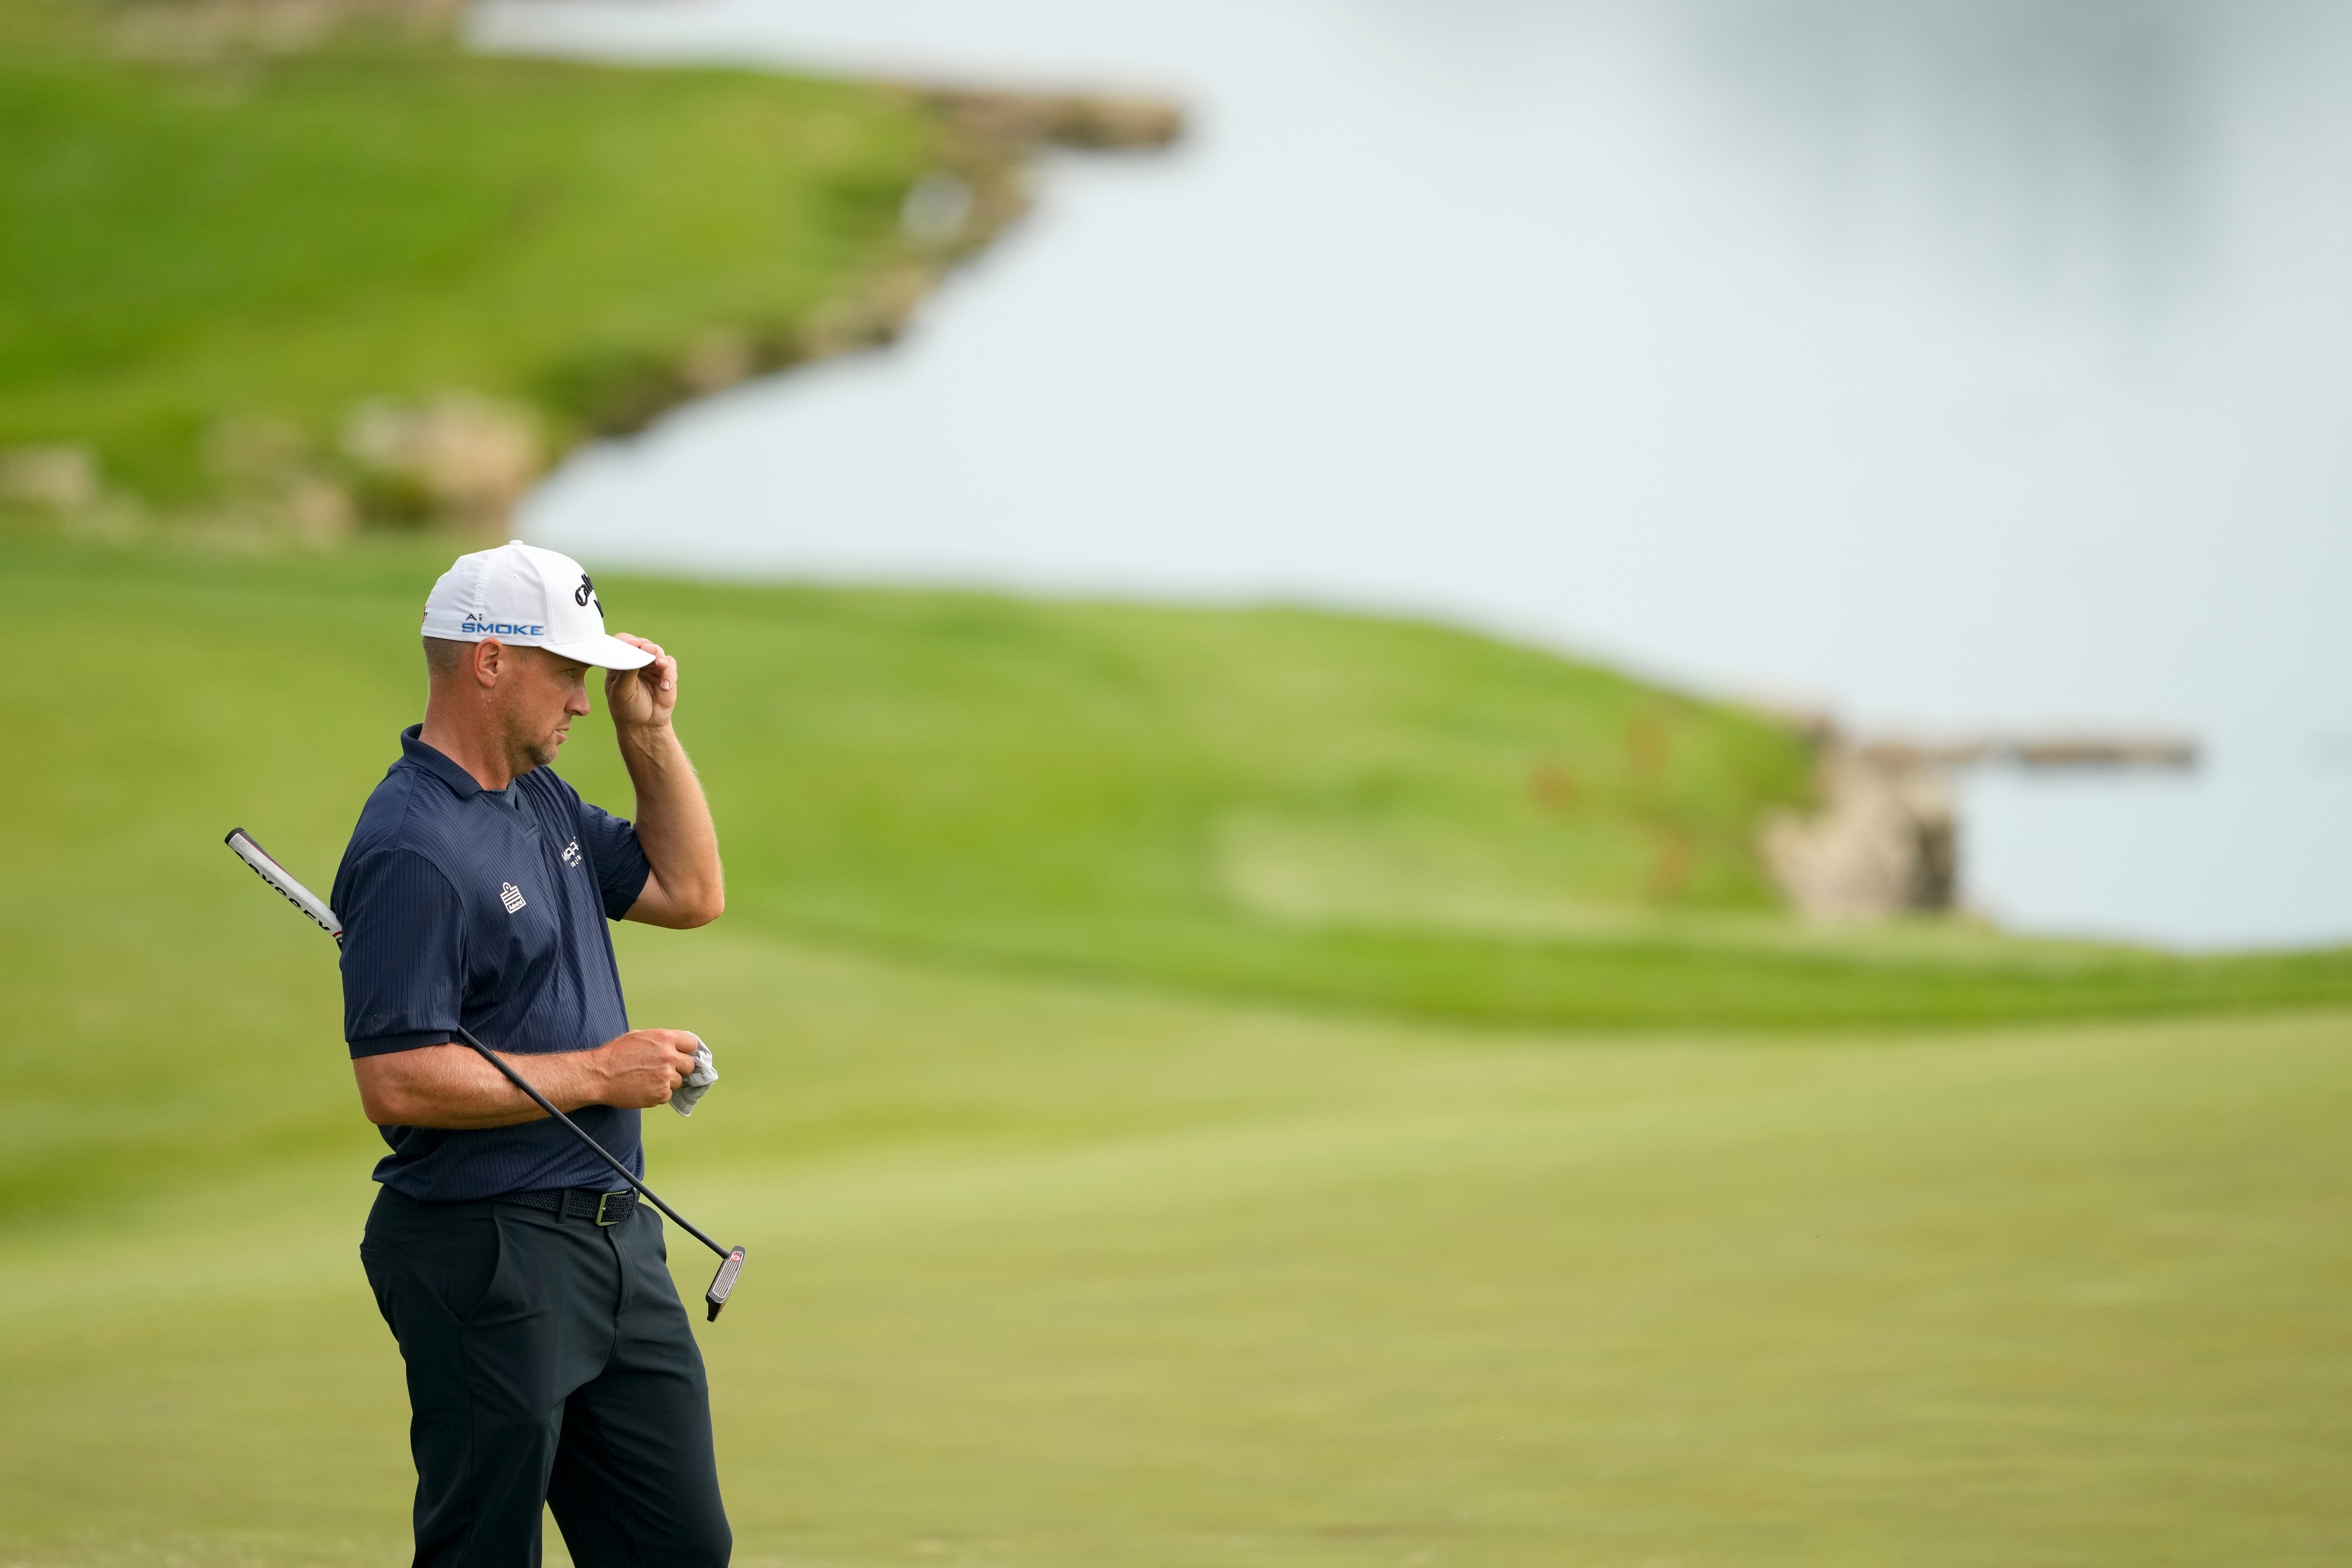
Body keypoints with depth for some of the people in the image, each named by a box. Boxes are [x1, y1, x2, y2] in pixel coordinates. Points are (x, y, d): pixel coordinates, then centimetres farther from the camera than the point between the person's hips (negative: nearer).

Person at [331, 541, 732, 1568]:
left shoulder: (539, 801, 12)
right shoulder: (412, 849, -19)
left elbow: (690, 892, 23)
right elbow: (396, 1080, -24)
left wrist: (649, 732, 10)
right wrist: (595, 1073, -16)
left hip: (612, 1240, 9)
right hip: (489, 1260, -9)